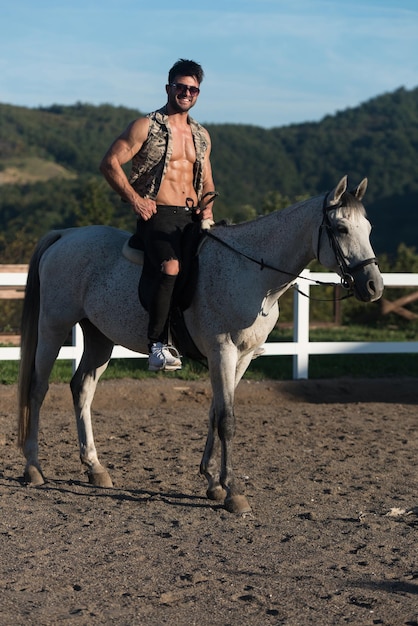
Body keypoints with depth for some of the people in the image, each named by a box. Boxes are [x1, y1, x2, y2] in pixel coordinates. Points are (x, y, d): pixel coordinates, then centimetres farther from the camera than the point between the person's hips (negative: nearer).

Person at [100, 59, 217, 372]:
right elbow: (110, 162, -4)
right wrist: (135, 199, -12)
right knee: (172, 267, -31)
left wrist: (207, 204, 5)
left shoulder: (201, 135, 19)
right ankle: (158, 346, -29)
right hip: (157, 214, -7)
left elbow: (207, 179, 26)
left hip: (192, 217, 7)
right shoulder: (145, 126, 0)